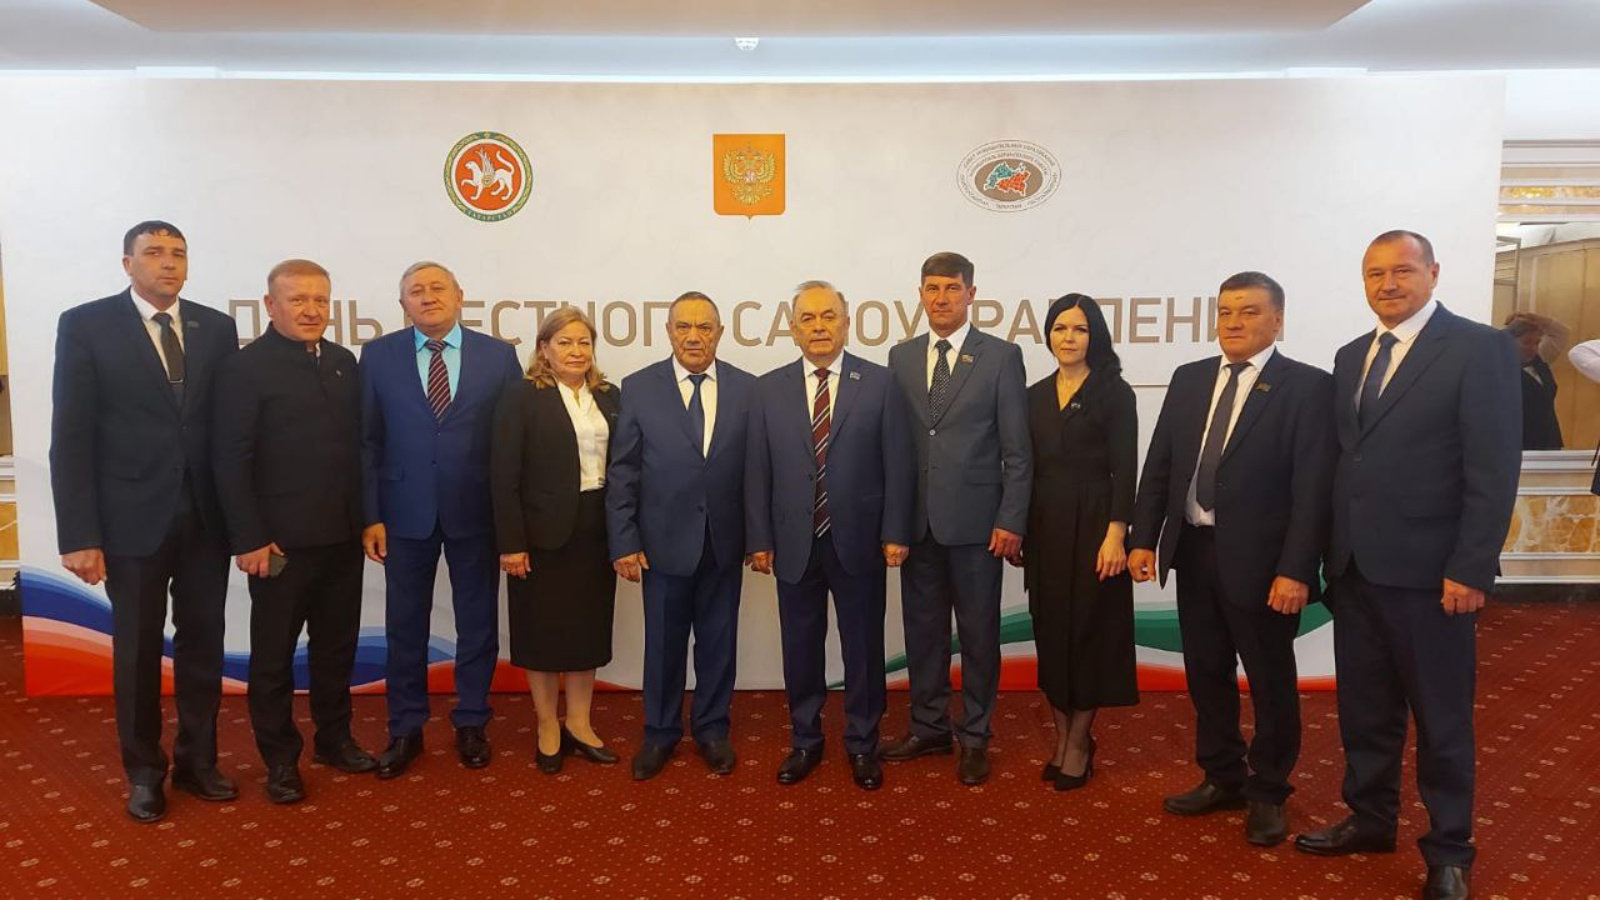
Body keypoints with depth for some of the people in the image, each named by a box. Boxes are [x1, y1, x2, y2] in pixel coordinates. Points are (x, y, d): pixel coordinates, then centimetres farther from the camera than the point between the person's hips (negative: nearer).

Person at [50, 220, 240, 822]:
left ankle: (197, 761, 27)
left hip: (206, 515, 3)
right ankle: (144, 771, 27)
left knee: (203, 641, 11)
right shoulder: (86, 325, -4)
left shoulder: (217, 327, 5)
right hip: (133, 516, -2)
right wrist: (79, 535, -12)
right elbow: (71, 437, -7)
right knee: (138, 648, 10)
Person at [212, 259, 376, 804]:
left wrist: (365, 518, 5)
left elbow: (357, 444, 9)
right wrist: (250, 540, -13)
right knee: (274, 653, 10)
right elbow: (230, 462, -10)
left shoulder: (343, 362, 8)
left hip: (343, 536, 5)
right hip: (281, 541, -5)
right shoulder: (245, 368, -8)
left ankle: (334, 738, 32)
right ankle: (280, 758, 24)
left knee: (337, 645, 16)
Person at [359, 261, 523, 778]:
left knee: (477, 622, 10)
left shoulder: (498, 355, 0)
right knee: (405, 625, 10)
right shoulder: (379, 355, 2)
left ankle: (470, 724, 27)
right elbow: (367, 440, 1)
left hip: (476, 512, 0)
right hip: (405, 512, 1)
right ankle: (405, 730, 26)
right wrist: (370, 515, -5)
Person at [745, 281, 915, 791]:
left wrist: (895, 533, -7)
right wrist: (759, 539, -1)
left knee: (863, 648, 10)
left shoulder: (880, 384, -1)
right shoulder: (769, 389, 3)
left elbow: (897, 465, -2)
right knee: (800, 648, 13)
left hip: (859, 542, -1)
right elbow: (757, 473, 3)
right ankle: (805, 742, 30)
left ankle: (862, 745, 28)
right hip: (794, 544, 2)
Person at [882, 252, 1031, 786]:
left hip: (976, 521, -3)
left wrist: (1011, 521, -9)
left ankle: (975, 737, 22)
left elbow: (1017, 450, -4)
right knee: (922, 627, 12)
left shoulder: (1001, 357, -2)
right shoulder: (901, 357, 9)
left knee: (978, 632, 7)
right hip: (918, 521, 3)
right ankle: (928, 727, 28)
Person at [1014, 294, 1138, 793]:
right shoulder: (1035, 395, 10)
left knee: (1089, 630, 3)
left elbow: (1124, 469, -8)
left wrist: (1116, 533, -16)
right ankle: (1063, 737, 21)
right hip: (1044, 527, 5)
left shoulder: (1114, 392, -3)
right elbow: (1026, 466, 11)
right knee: (1051, 630, 8)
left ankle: (1080, 743, 16)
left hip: (1092, 524, -4)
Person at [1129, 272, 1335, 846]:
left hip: (1260, 560, -5)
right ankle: (1223, 779, 33)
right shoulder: (1188, 379, 8)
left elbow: (1313, 487, -13)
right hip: (1194, 551, 5)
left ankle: (1267, 793, 28)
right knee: (1206, 673, 15)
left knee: (1271, 681, 10)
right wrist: (1144, 539, 2)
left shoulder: (1307, 386, -8)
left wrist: (1295, 570, -18)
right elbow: (1159, 465, 9)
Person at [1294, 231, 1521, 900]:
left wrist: (1470, 569, -17)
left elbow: (1494, 469, -12)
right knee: (1365, 708, 16)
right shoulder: (1350, 357, 12)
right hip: (1354, 567, 6)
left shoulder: (1479, 348, -7)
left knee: (1442, 718, 8)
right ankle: (1369, 820, 33)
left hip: (1429, 571, -6)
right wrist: (1332, 551, 8)